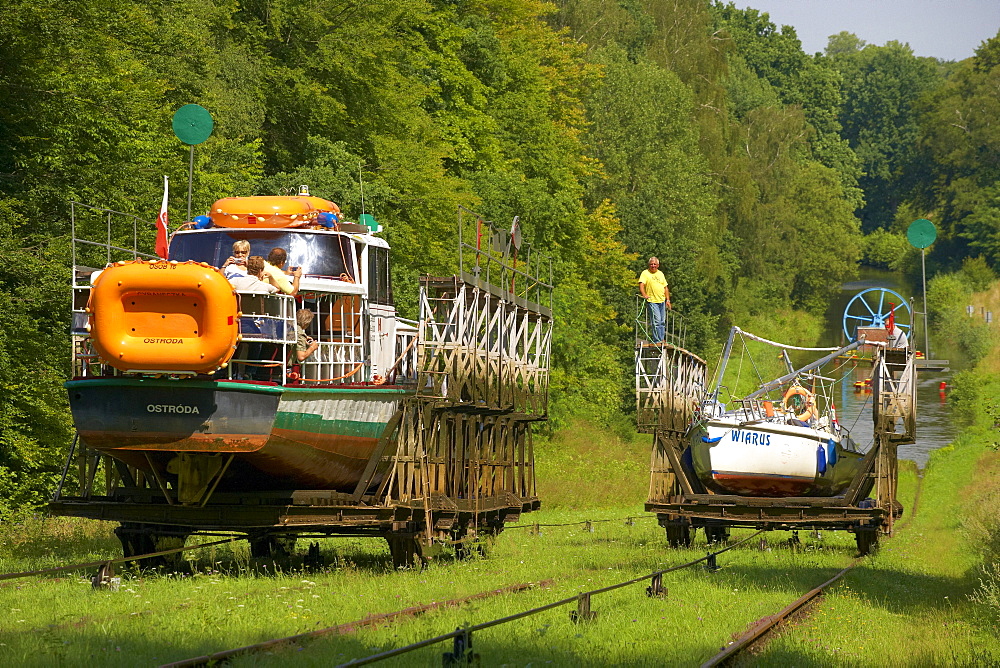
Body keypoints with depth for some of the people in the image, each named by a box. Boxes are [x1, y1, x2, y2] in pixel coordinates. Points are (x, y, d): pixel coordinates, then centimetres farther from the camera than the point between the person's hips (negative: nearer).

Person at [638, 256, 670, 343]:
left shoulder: (660, 274, 16)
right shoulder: (645, 273, -2)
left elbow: (665, 287, 19)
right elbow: (641, 284, -15)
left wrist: (668, 300, 12)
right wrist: (644, 295, -32)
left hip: (662, 301, 6)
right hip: (652, 301, -6)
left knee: (662, 322, 7)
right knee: (656, 321, -12)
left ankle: (661, 340, 13)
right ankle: (657, 341, -11)